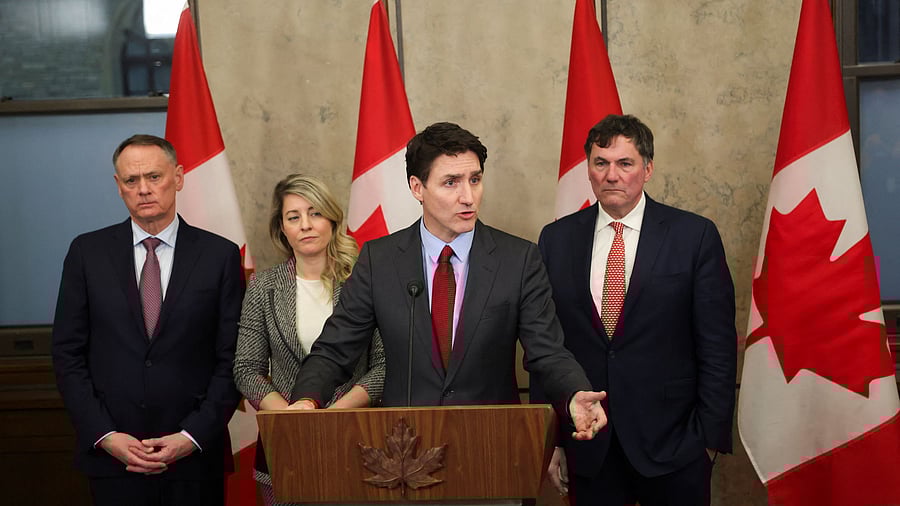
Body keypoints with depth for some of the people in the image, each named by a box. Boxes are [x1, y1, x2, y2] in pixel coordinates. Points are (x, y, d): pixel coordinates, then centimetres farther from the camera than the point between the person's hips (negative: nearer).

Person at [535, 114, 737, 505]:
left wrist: (710, 436, -6)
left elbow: (718, 346, -3)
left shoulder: (695, 236, -4)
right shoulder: (557, 239, 3)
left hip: (671, 442, -2)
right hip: (587, 449, 2)